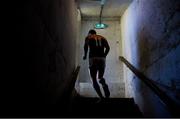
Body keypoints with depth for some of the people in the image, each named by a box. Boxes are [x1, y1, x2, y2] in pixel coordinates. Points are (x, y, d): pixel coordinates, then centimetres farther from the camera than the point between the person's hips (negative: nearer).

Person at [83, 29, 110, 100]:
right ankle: (104, 85, -13)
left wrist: (85, 55, 8)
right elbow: (108, 47, 5)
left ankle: (101, 97, -7)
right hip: (102, 59, 3)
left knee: (94, 80, 7)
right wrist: (104, 56, 13)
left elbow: (85, 46, -5)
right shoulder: (102, 38, 21)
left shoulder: (88, 37, 14)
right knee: (100, 77, 21)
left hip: (93, 59, -3)